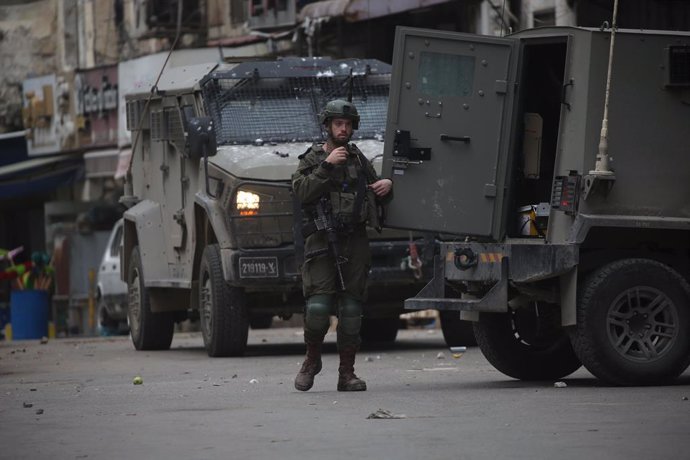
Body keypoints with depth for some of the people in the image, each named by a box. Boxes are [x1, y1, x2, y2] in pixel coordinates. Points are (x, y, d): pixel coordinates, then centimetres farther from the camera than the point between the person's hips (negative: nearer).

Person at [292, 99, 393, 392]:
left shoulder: (359, 160, 19)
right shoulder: (312, 159, 7)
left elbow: (379, 199, 28)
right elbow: (301, 192, -12)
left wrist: (387, 186, 6)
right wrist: (327, 165, -16)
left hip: (355, 242, 3)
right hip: (322, 241, -3)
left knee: (351, 310, 0)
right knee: (318, 306, -14)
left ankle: (347, 373, 4)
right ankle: (312, 359, 8)